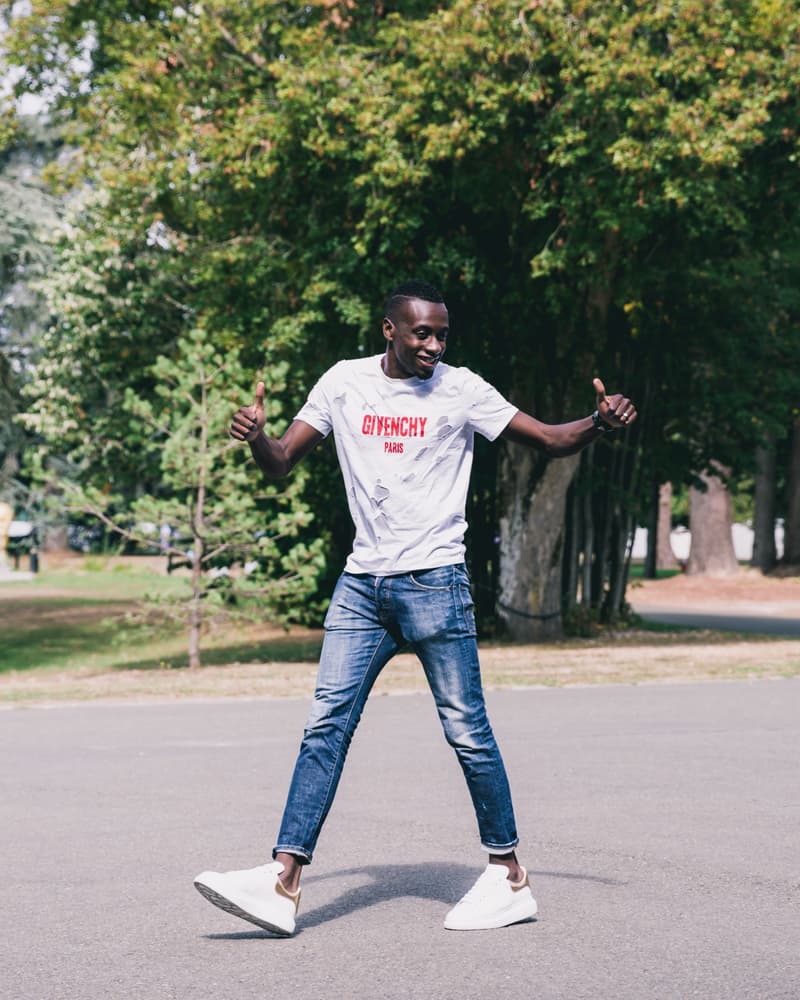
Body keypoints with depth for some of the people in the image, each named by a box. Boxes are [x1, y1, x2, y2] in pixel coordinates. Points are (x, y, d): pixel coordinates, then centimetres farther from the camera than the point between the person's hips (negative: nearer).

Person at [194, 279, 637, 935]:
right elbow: (281, 463, 6)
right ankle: (284, 883, -4)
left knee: (467, 730, 0)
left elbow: (552, 441, 2)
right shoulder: (344, 383, 6)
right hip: (361, 585, 3)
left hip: (434, 583, -3)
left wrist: (600, 423, -19)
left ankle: (510, 878, 12)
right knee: (325, 726, -3)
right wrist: (256, 438, -17)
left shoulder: (461, 390, -2)